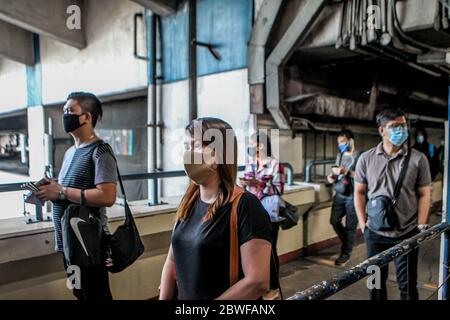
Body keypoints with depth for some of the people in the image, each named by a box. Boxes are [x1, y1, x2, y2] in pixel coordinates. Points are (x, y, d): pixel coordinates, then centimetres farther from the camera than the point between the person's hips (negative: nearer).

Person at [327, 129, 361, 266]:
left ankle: (346, 253, 15)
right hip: (339, 194, 7)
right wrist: (332, 176, 0)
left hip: (353, 196, -6)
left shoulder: (359, 156, -9)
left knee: (350, 225, 2)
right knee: (334, 221, 7)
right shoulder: (340, 155, 12)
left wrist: (346, 171, -24)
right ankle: (348, 243, 30)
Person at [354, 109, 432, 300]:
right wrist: (362, 222, -1)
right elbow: (359, 192, 5)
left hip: (407, 234, -1)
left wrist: (421, 227, -6)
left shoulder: (418, 159, -4)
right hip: (374, 233, 1)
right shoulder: (366, 159, -1)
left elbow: (424, 195, 0)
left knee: (407, 284, 10)